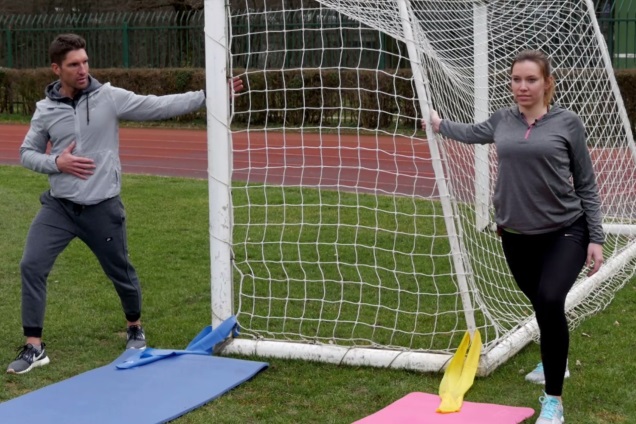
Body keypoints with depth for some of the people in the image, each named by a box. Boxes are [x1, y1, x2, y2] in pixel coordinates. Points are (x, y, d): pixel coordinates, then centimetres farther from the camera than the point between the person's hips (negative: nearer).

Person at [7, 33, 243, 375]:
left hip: (102, 208, -1)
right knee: (31, 266, -9)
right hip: (58, 207, 2)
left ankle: (135, 329, 39)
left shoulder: (110, 97, -7)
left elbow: (160, 106, -10)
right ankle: (34, 348, 1)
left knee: (121, 272, 11)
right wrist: (56, 162, -13)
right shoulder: (46, 110, -1)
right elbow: (27, 153, 8)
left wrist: (208, 96, -16)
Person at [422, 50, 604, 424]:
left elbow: (586, 184, -2)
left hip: (565, 232, -4)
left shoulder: (568, 123, -7)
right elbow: (470, 133, 27)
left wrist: (596, 238, -5)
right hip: (516, 236, 4)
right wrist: (440, 125, 41)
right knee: (542, 305, 17)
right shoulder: (502, 121, 3)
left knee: (551, 300, -23)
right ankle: (555, 363, 49)